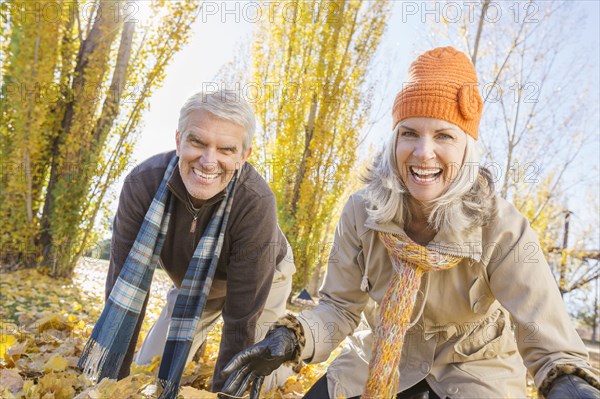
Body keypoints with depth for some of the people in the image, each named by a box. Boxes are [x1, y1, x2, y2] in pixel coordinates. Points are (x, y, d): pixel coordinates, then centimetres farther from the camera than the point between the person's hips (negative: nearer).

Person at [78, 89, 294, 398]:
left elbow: (242, 319, -33)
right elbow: (125, 289, -25)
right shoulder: (143, 183, -31)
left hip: (260, 279, -3)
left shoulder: (256, 203, -40)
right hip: (190, 283, 3)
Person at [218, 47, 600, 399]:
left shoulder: (502, 227, -24)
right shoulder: (363, 212, -18)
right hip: (383, 359, 2)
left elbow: (544, 327, -27)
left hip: (475, 368, -2)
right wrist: (290, 337, -30)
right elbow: (341, 307, -11)